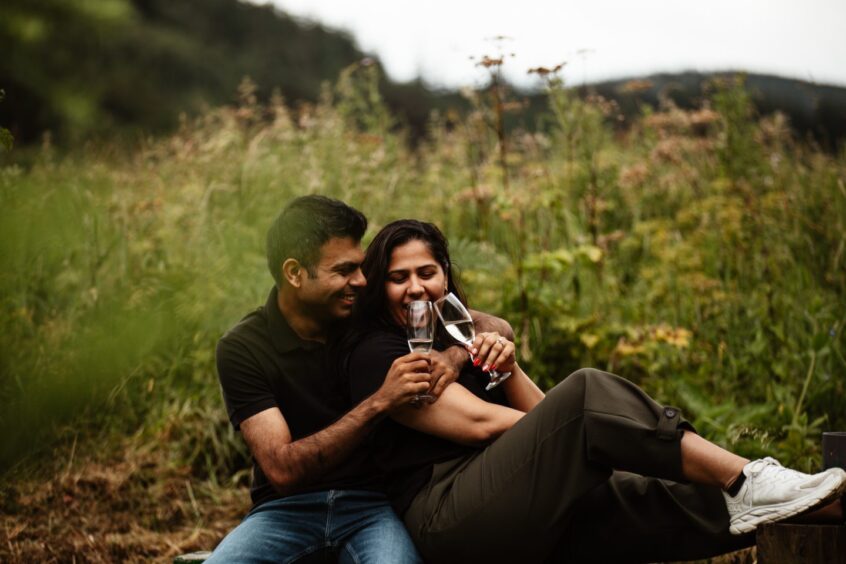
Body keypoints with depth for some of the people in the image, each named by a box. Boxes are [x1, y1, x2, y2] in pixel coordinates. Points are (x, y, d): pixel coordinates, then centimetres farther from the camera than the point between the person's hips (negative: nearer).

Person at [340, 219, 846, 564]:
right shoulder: (376, 353, 0)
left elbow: (538, 416, 14)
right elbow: (478, 422, -10)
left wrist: (506, 367, -4)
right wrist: (585, 425, -9)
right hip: (448, 518, -8)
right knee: (587, 391, -23)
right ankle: (744, 481, -24)